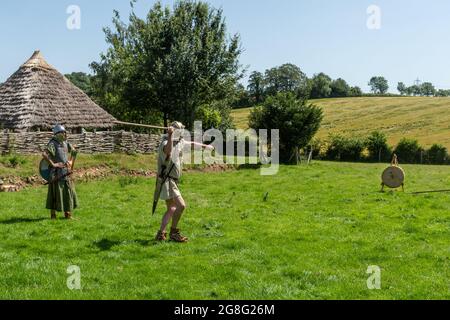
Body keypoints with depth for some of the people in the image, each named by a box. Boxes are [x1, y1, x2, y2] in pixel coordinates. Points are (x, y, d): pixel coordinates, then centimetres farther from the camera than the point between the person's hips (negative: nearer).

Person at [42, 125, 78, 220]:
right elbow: (44, 154, -29)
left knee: (68, 191, 9)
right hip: (56, 173, -7)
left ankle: (67, 213, 19)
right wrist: (53, 164, -24)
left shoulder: (65, 143, 10)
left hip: (66, 172, 7)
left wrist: (71, 161, 18)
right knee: (55, 193, -2)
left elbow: (74, 151, 28)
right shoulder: (53, 144, -13)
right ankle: (53, 214, 7)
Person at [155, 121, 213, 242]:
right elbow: (168, 150, -45)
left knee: (171, 209, 16)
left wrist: (205, 146, 40)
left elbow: (191, 143, 28)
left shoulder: (179, 142, 8)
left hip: (172, 181, 10)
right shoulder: (165, 143, -19)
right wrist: (170, 135, -54)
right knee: (181, 205, -17)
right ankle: (174, 232, -5)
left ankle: (161, 234, 20)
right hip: (167, 181, -10)